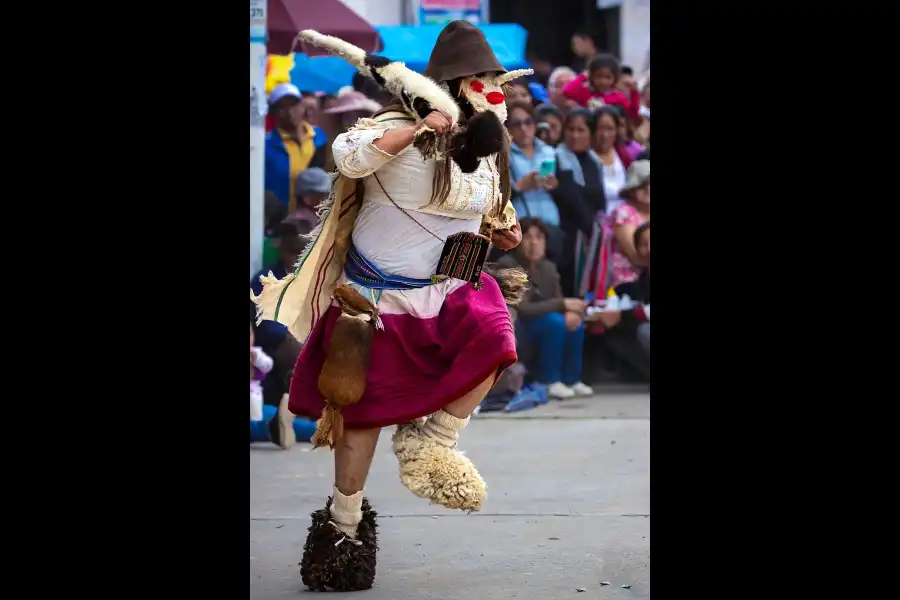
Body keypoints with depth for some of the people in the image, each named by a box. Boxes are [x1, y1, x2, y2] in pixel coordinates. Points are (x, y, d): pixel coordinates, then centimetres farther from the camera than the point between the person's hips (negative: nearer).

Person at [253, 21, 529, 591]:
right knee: (365, 406, 3)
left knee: (493, 337, -26)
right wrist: (421, 127, -36)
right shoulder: (399, 134, -18)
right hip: (381, 298, -5)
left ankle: (432, 445, -7)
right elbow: (349, 157, -38)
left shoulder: (482, 149, 5)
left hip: (444, 290, 5)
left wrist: (500, 228, 4)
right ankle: (344, 524, 22)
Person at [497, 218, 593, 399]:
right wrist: (564, 304, -26)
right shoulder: (507, 266, -20)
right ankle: (548, 382, -16)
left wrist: (571, 312, -24)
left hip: (538, 329, 7)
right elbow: (523, 309, -27)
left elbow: (557, 301, 1)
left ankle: (571, 380, -3)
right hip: (509, 330, -7)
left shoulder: (548, 268, 2)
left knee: (575, 323, -16)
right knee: (555, 321, -28)